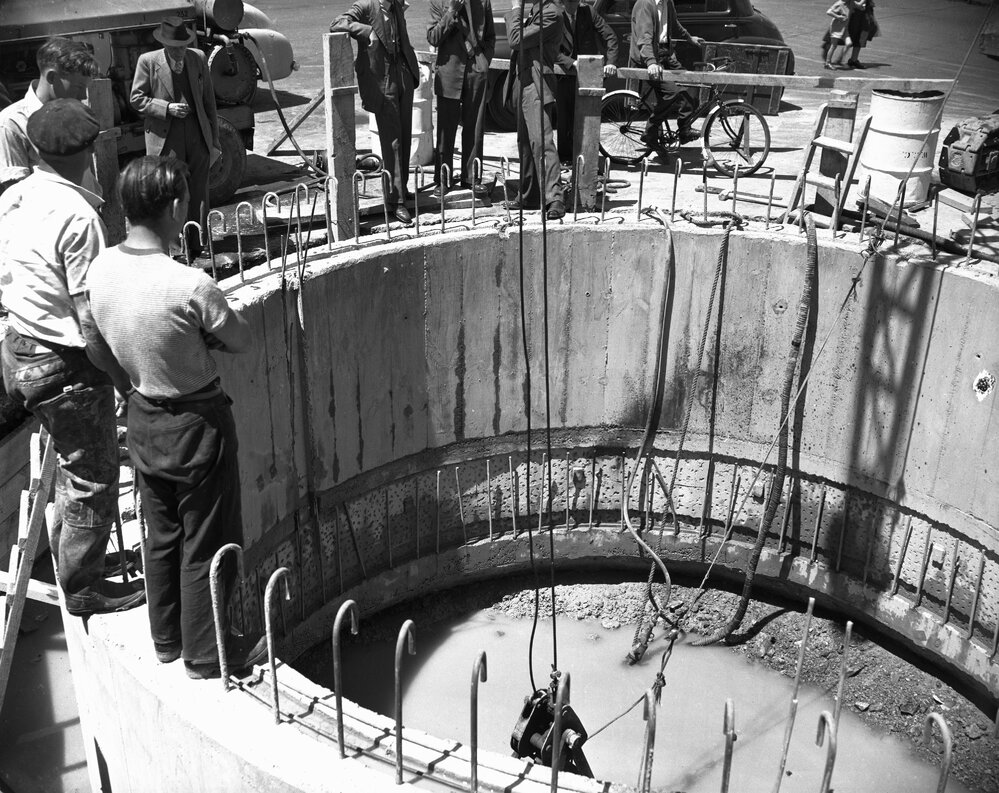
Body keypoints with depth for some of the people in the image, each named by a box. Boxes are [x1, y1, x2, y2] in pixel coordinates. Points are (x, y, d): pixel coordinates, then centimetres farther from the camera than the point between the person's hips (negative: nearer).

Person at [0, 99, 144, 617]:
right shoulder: (77, 215, -23)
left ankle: (65, 558, 43)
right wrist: (126, 379, -15)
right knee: (94, 478, 7)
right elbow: (91, 323, -23)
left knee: (74, 464, 26)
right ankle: (83, 588, 22)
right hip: (66, 367, -9)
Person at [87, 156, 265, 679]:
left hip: (141, 416, 7)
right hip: (195, 424, -7)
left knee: (162, 536, 23)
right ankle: (205, 654, 26)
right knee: (206, 546, 10)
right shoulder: (190, 286, -28)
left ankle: (167, 638, 39)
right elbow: (241, 341, -13)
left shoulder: (101, 268, -8)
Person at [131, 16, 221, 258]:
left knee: (198, 195, 7)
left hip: (198, 138, 3)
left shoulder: (198, 59, 7)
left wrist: (214, 138, 11)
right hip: (165, 140, -3)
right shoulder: (148, 61, -3)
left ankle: (196, 246, 17)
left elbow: (209, 100, 12)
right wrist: (167, 107, -15)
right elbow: (136, 99, -1)